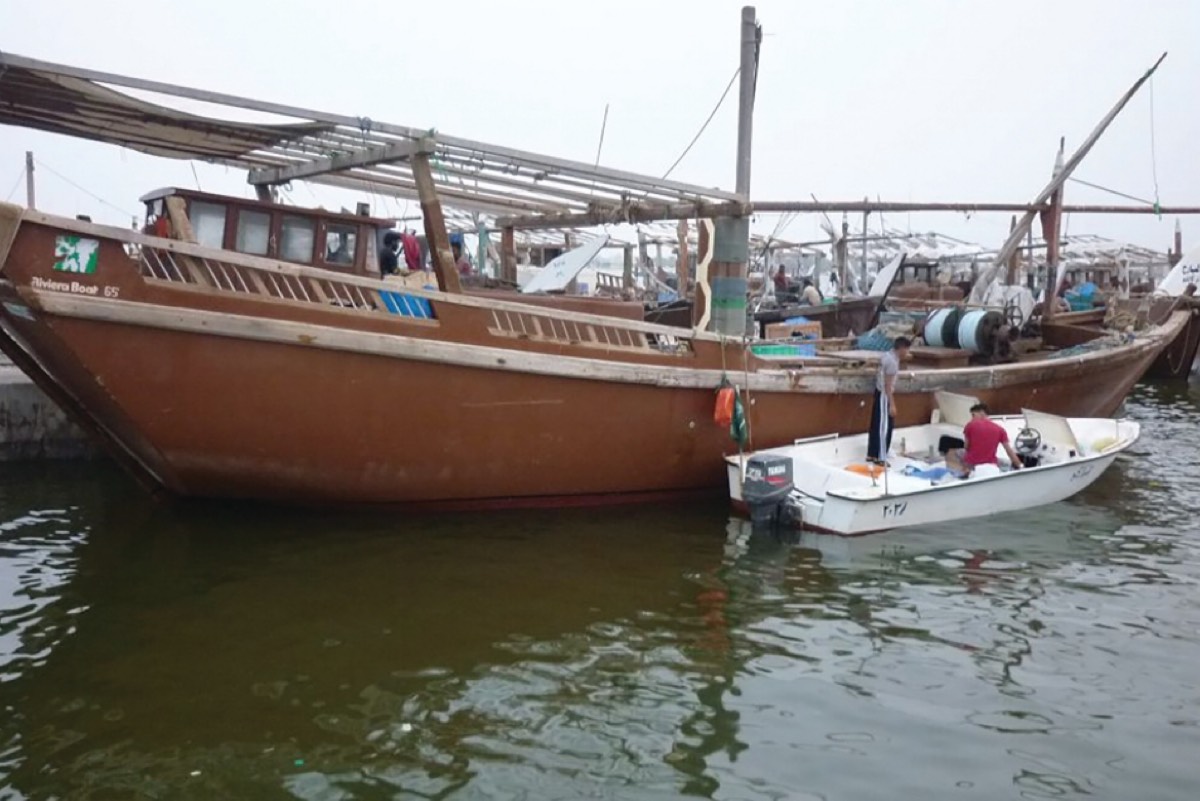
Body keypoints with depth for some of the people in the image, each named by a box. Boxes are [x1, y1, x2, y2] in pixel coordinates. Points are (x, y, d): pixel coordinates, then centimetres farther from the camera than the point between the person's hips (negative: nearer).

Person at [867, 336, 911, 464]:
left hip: (880, 393, 10)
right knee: (884, 426, -4)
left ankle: (871, 455, 21)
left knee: (876, 425, 14)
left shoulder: (888, 355, 8)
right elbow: (888, 385, -24)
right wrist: (892, 405, -23)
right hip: (884, 395, -10)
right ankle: (880, 457, 1)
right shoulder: (892, 361, -22)